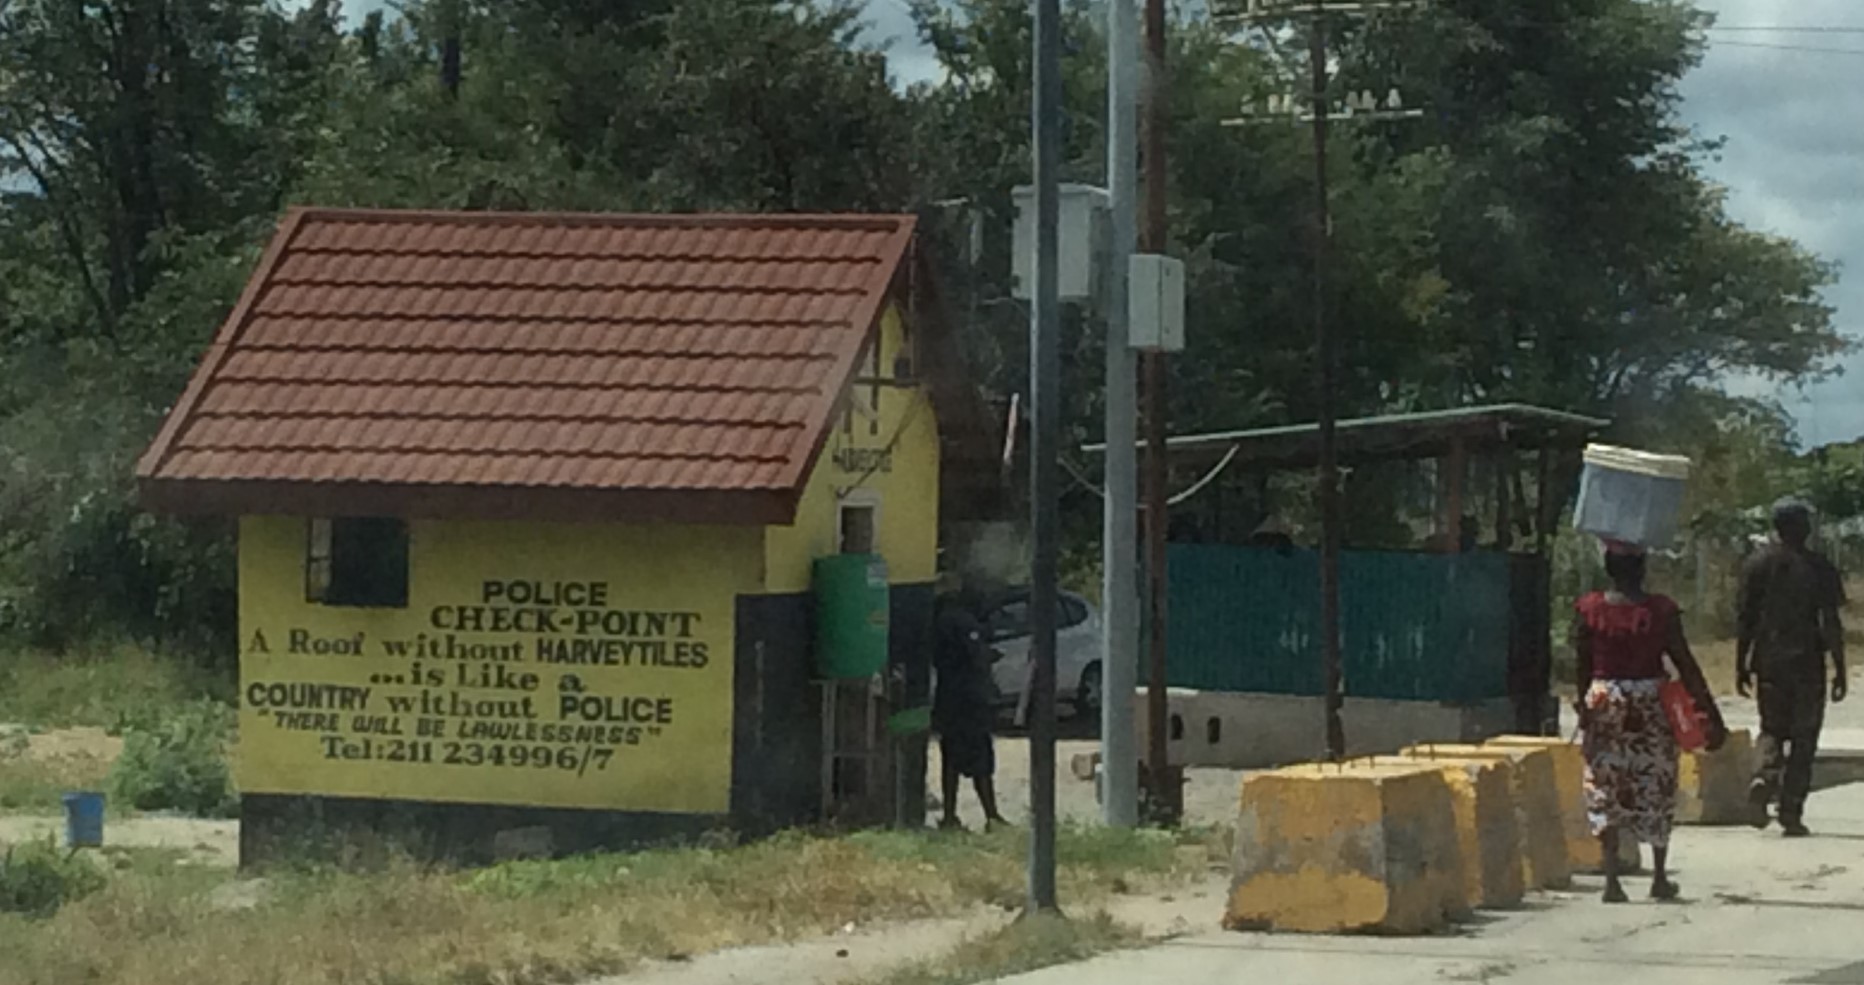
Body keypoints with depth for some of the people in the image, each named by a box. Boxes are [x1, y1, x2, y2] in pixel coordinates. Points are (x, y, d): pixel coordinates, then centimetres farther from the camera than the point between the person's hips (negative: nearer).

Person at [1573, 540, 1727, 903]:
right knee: (1656, 790, 14)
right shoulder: (1661, 611, -8)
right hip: (1652, 706, 0)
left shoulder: (1588, 610, -5)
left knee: (1605, 792, 5)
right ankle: (1660, 878, 22)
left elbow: (1583, 666, 2)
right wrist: (1712, 716, -1)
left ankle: (1612, 880, -6)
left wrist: (1585, 709, 17)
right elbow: (1686, 666, -6)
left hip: (1604, 700, 0)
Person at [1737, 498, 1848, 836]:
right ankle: (1791, 812, 0)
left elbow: (1746, 619, 4)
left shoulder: (1757, 564, 2)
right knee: (1803, 736, 5)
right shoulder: (1819, 568, -5)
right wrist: (1839, 670, -1)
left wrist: (1741, 665, 11)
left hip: (1769, 660, 2)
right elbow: (1831, 624, -6)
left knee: (1772, 728, 16)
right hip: (1807, 662, -2)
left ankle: (1764, 778, -13)